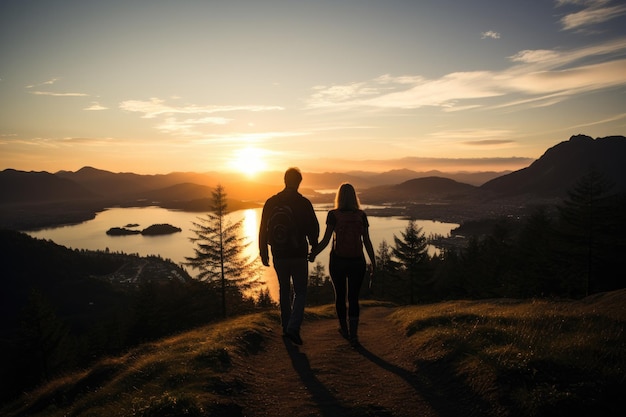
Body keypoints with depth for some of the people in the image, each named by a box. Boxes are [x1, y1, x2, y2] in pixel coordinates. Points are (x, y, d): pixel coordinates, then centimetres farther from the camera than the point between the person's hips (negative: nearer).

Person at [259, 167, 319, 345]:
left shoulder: (271, 202, 0)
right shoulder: (304, 203, -8)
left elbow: (263, 229, 2)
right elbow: (313, 228, -4)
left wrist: (263, 252, 10)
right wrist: (314, 245, 16)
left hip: (279, 255, 3)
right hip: (298, 255, -3)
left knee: (284, 291, 17)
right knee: (300, 292, 6)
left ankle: (286, 327, 25)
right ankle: (293, 327, -8)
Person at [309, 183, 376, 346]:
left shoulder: (333, 215, -8)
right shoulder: (361, 215, -3)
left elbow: (326, 240, -12)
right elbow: (367, 241, -2)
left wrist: (313, 254, 1)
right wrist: (373, 262, 7)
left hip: (338, 261, -1)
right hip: (357, 262, 1)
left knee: (340, 295, 17)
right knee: (354, 298, 9)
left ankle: (344, 329, 32)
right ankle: (353, 334, 0)